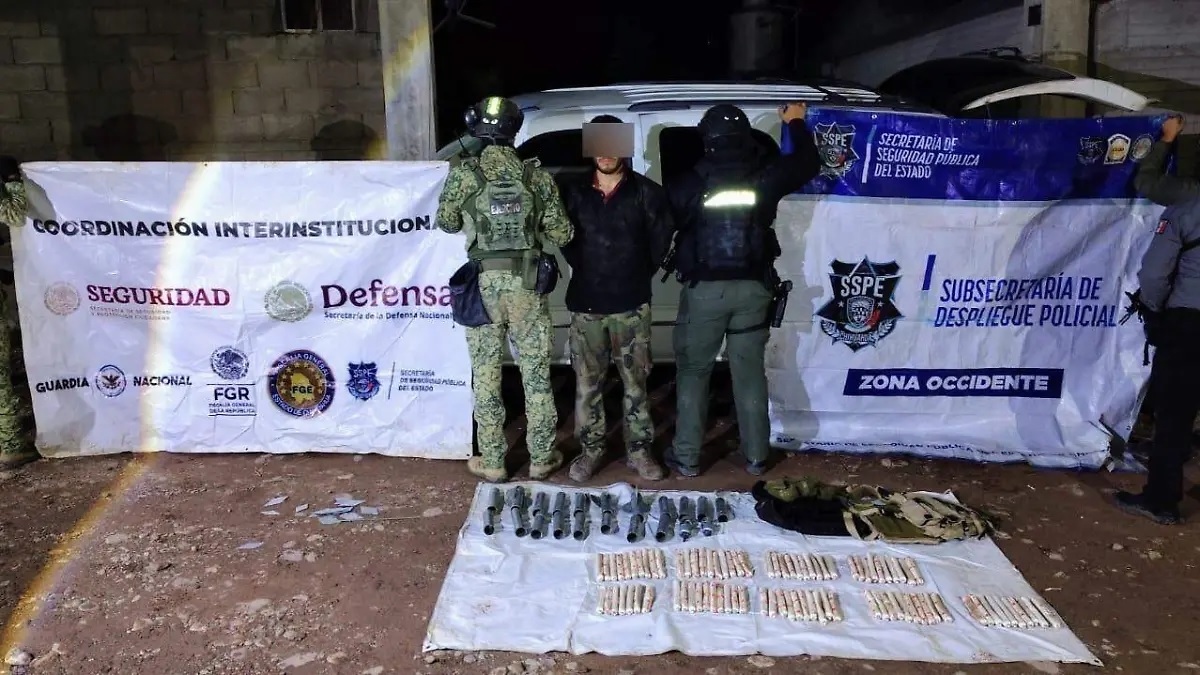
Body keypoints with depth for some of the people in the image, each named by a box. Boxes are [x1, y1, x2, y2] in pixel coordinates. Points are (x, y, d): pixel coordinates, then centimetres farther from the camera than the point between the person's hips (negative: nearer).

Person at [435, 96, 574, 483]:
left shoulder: (463, 174, -4)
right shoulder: (536, 175, 0)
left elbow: (446, 223, 9)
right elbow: (561, 235, 2)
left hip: (484, 283, -1)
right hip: (527, 284, 1)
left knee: (486, 375, 9)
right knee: (536, 373, 11)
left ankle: (492, 463, 17)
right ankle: (541, 459, 19)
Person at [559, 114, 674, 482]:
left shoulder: (646, 192, -1)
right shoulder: (573, 191, 4)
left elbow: (660, 238, 7)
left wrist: (641, 273, 6)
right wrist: (582, 269, 11)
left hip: (632, 304, -1)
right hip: (586, 303, 2)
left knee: (635, 382, 4)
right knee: (587, 382, 6)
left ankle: (639, 450, 14)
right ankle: (591, 448, 18)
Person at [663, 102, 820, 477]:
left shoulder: (691, 182, -8)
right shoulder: (765, 176, -1)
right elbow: (808, 164, 17)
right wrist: (796, 123, 32)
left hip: (705, 288, -2)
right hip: (753, 287, 3)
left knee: (693, 371, 9)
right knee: (750, 371, 12)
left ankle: (686, 457, 13)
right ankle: (756, 456, 20)